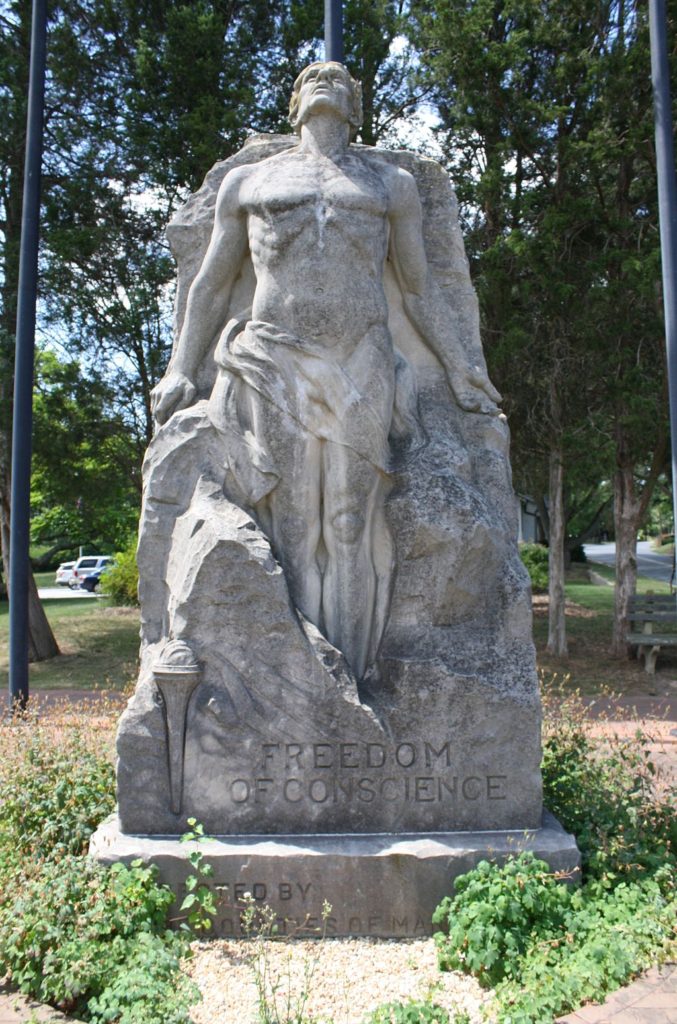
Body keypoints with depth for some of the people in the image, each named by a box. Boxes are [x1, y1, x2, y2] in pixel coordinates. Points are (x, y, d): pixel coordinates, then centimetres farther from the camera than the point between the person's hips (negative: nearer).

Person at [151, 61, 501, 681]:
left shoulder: (392, 184, 22)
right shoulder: (247, 182, 21)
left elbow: (421, 291, 20)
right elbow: (211, 288, 20)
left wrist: (458, 369, 12)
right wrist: (180, 372, 9)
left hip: (362, 368, 0)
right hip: (274, 366, 0)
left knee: (350, 523, -5)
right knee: (288, 522, -5)